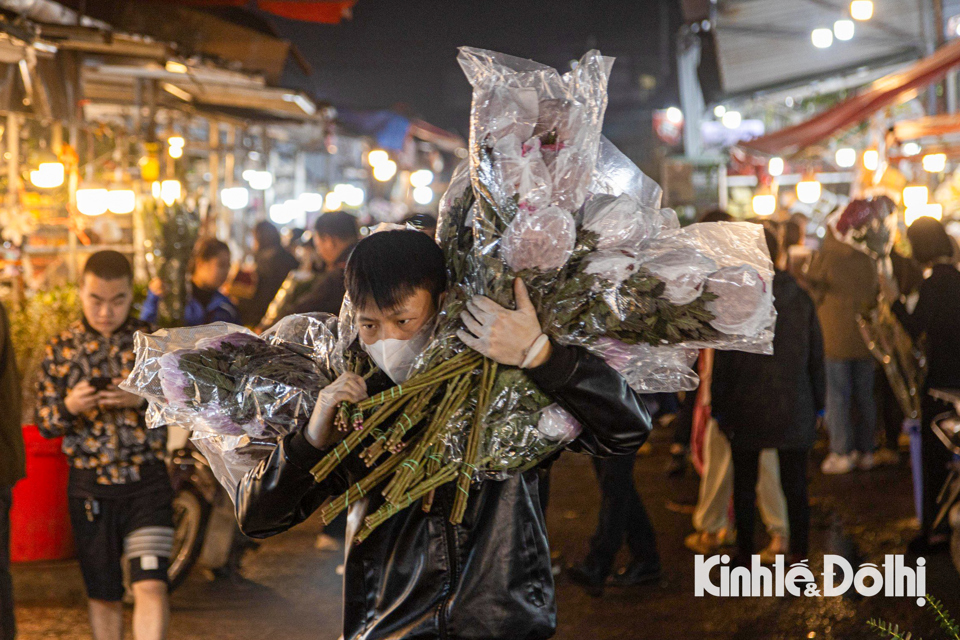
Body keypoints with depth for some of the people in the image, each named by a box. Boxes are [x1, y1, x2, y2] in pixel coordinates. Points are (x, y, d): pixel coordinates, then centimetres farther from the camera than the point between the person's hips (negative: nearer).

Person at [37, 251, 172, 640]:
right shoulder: (61, 349, 4)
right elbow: (44, 423, 6)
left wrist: (143, 399, -16)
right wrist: (69, 407, -16)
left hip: (147, 481, -1)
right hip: (90, 487, 2)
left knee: (151, 586, -13)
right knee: (103, 594, 11)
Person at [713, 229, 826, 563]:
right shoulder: (801, 298, 1)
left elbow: (723, 360, -7)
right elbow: (816, 356, 6)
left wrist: (719, 409, 1)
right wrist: (818, 405, 13)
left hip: (746, 410, -2)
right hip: (794, 410, 2)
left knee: (744, 486, 11)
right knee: (795, 487, 7)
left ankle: (745, 557, 16)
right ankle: (799, 558, 7)